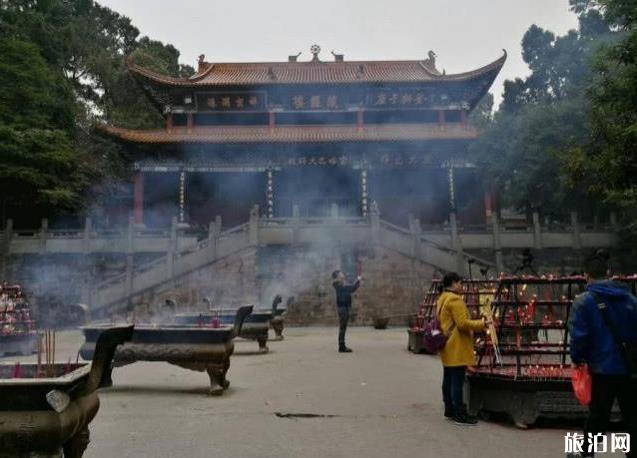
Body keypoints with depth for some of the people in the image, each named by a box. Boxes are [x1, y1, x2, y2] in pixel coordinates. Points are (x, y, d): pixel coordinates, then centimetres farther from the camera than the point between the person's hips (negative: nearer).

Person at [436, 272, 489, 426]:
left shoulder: (442, 299, 16)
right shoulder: (455, 300, -16)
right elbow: (462, 323, -20)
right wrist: (481, 324, -11)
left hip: (448, 349, 10)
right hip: (457, 349, -10)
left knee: (448, 380, 14)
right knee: (457, 381, -7)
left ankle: (449, 410, 22)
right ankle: (459, 415, -4)